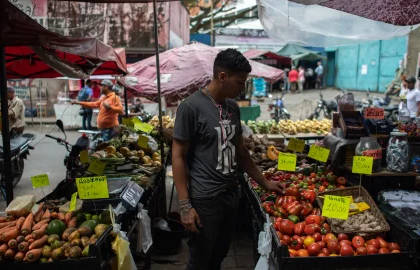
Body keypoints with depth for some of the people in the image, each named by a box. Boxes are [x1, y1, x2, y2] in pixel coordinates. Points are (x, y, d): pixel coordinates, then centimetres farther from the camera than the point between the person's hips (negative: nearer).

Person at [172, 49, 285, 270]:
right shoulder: (191, 107, -15)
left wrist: (264, 182, 18)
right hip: (204, 200, -6)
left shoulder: (232, 107, 6)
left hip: (231, 194, 7)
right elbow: (178, 156, -14)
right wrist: (185, 206, -16)